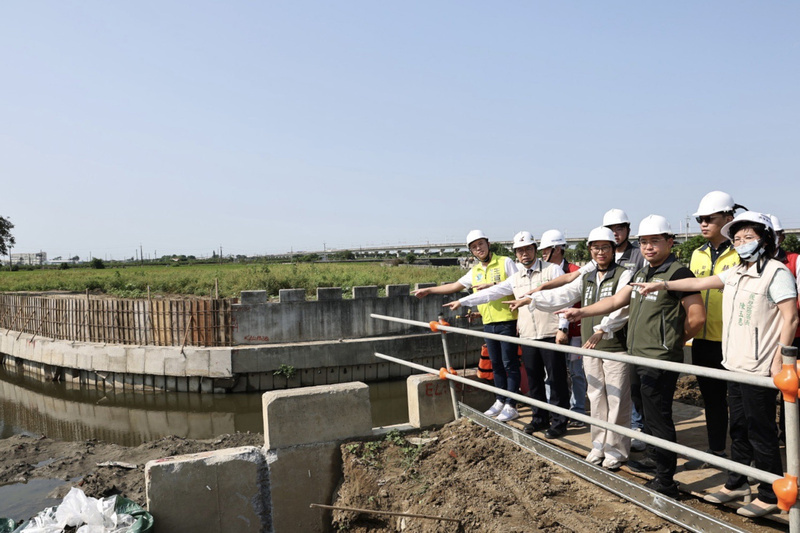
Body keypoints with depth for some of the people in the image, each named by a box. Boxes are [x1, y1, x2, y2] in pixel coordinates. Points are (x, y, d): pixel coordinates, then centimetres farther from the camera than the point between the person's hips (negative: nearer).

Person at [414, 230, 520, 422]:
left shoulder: (505, 262, -3)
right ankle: (500, 401, 23)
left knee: (510, 364, -1)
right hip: (488, 324, 6)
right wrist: (429, 290, 19)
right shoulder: (475, 271, 15)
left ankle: (511, 406, 5)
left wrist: (492, 284, -17)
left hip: (507, 321, -6)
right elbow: (454, 286, 20)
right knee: (496, 364, 12)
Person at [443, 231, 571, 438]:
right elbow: (490, 293, 16)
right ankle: (539, 418, 26)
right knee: (534, 380, 12)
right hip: (528, 336, 5)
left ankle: (559, 422, 13)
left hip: (551, 334, -5)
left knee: (557, 379, 1)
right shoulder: (516, 278, 14)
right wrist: (462, 302, 15)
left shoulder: (552, 270, -1)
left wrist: (562, 328, -12)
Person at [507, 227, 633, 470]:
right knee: (596, 398, 12)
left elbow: (620, 308, -18)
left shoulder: (624, 275, -5)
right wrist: (530, 299, 9)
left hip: (616, 347, -6)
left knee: (616, 400, 0)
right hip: (590, 348, 6)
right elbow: (560, 296, 15)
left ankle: (617, 450, 11)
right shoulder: (586, 279, 15)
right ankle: (599, 446, 23)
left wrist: (602, 330, -28)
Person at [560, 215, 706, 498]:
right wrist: (581, 312, 14)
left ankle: (665, 480, 8)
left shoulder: (678, 272, -12)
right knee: (646, 411, 20)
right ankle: (655, 458, 39)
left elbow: (697, 317, -14)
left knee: (658, 418, -3)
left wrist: (672, 341, -1)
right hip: (639, 358, 9)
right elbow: (616, 300, 19)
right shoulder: (642, 273, 14)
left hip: (660, 361, -9)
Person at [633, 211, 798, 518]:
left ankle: (770, 495, 15)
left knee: (761, 432, 2)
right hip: (734, 365, 8)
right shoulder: (735, 273, 13)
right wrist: (663, 285, 12)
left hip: (759, 369, -8)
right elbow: (701, 283, 18)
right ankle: (736, 484, 29)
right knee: (738, 429, 17)